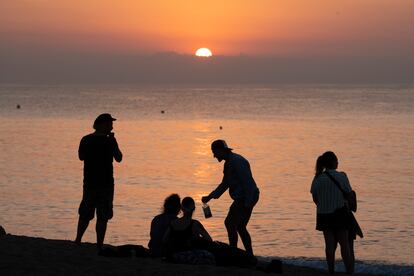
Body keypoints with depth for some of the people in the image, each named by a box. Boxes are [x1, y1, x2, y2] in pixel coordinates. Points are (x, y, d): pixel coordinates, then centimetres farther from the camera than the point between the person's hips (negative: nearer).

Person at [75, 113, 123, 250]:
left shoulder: (86, 140, 1)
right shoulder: (109, 141, -11)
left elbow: (81, 157, 14)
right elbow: (119, 158, -2)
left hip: (89, 182, 4)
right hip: (105, 183, -4)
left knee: (85, 214, 16)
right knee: (102, 217, 0)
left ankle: (78, 241, 15)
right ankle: (99, 245, -1)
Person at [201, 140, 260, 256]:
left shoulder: (236, 161, -15)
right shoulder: (228, 163, 17)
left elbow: (247, 182, -22)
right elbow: (225, 184, 25)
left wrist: (247, 202, -25)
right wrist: (210, 197, 21)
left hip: (246, 198, -11)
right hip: (241, 199, 11)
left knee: (230, 223, -12)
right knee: (240, 227, 13)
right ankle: (250, 256, 16)